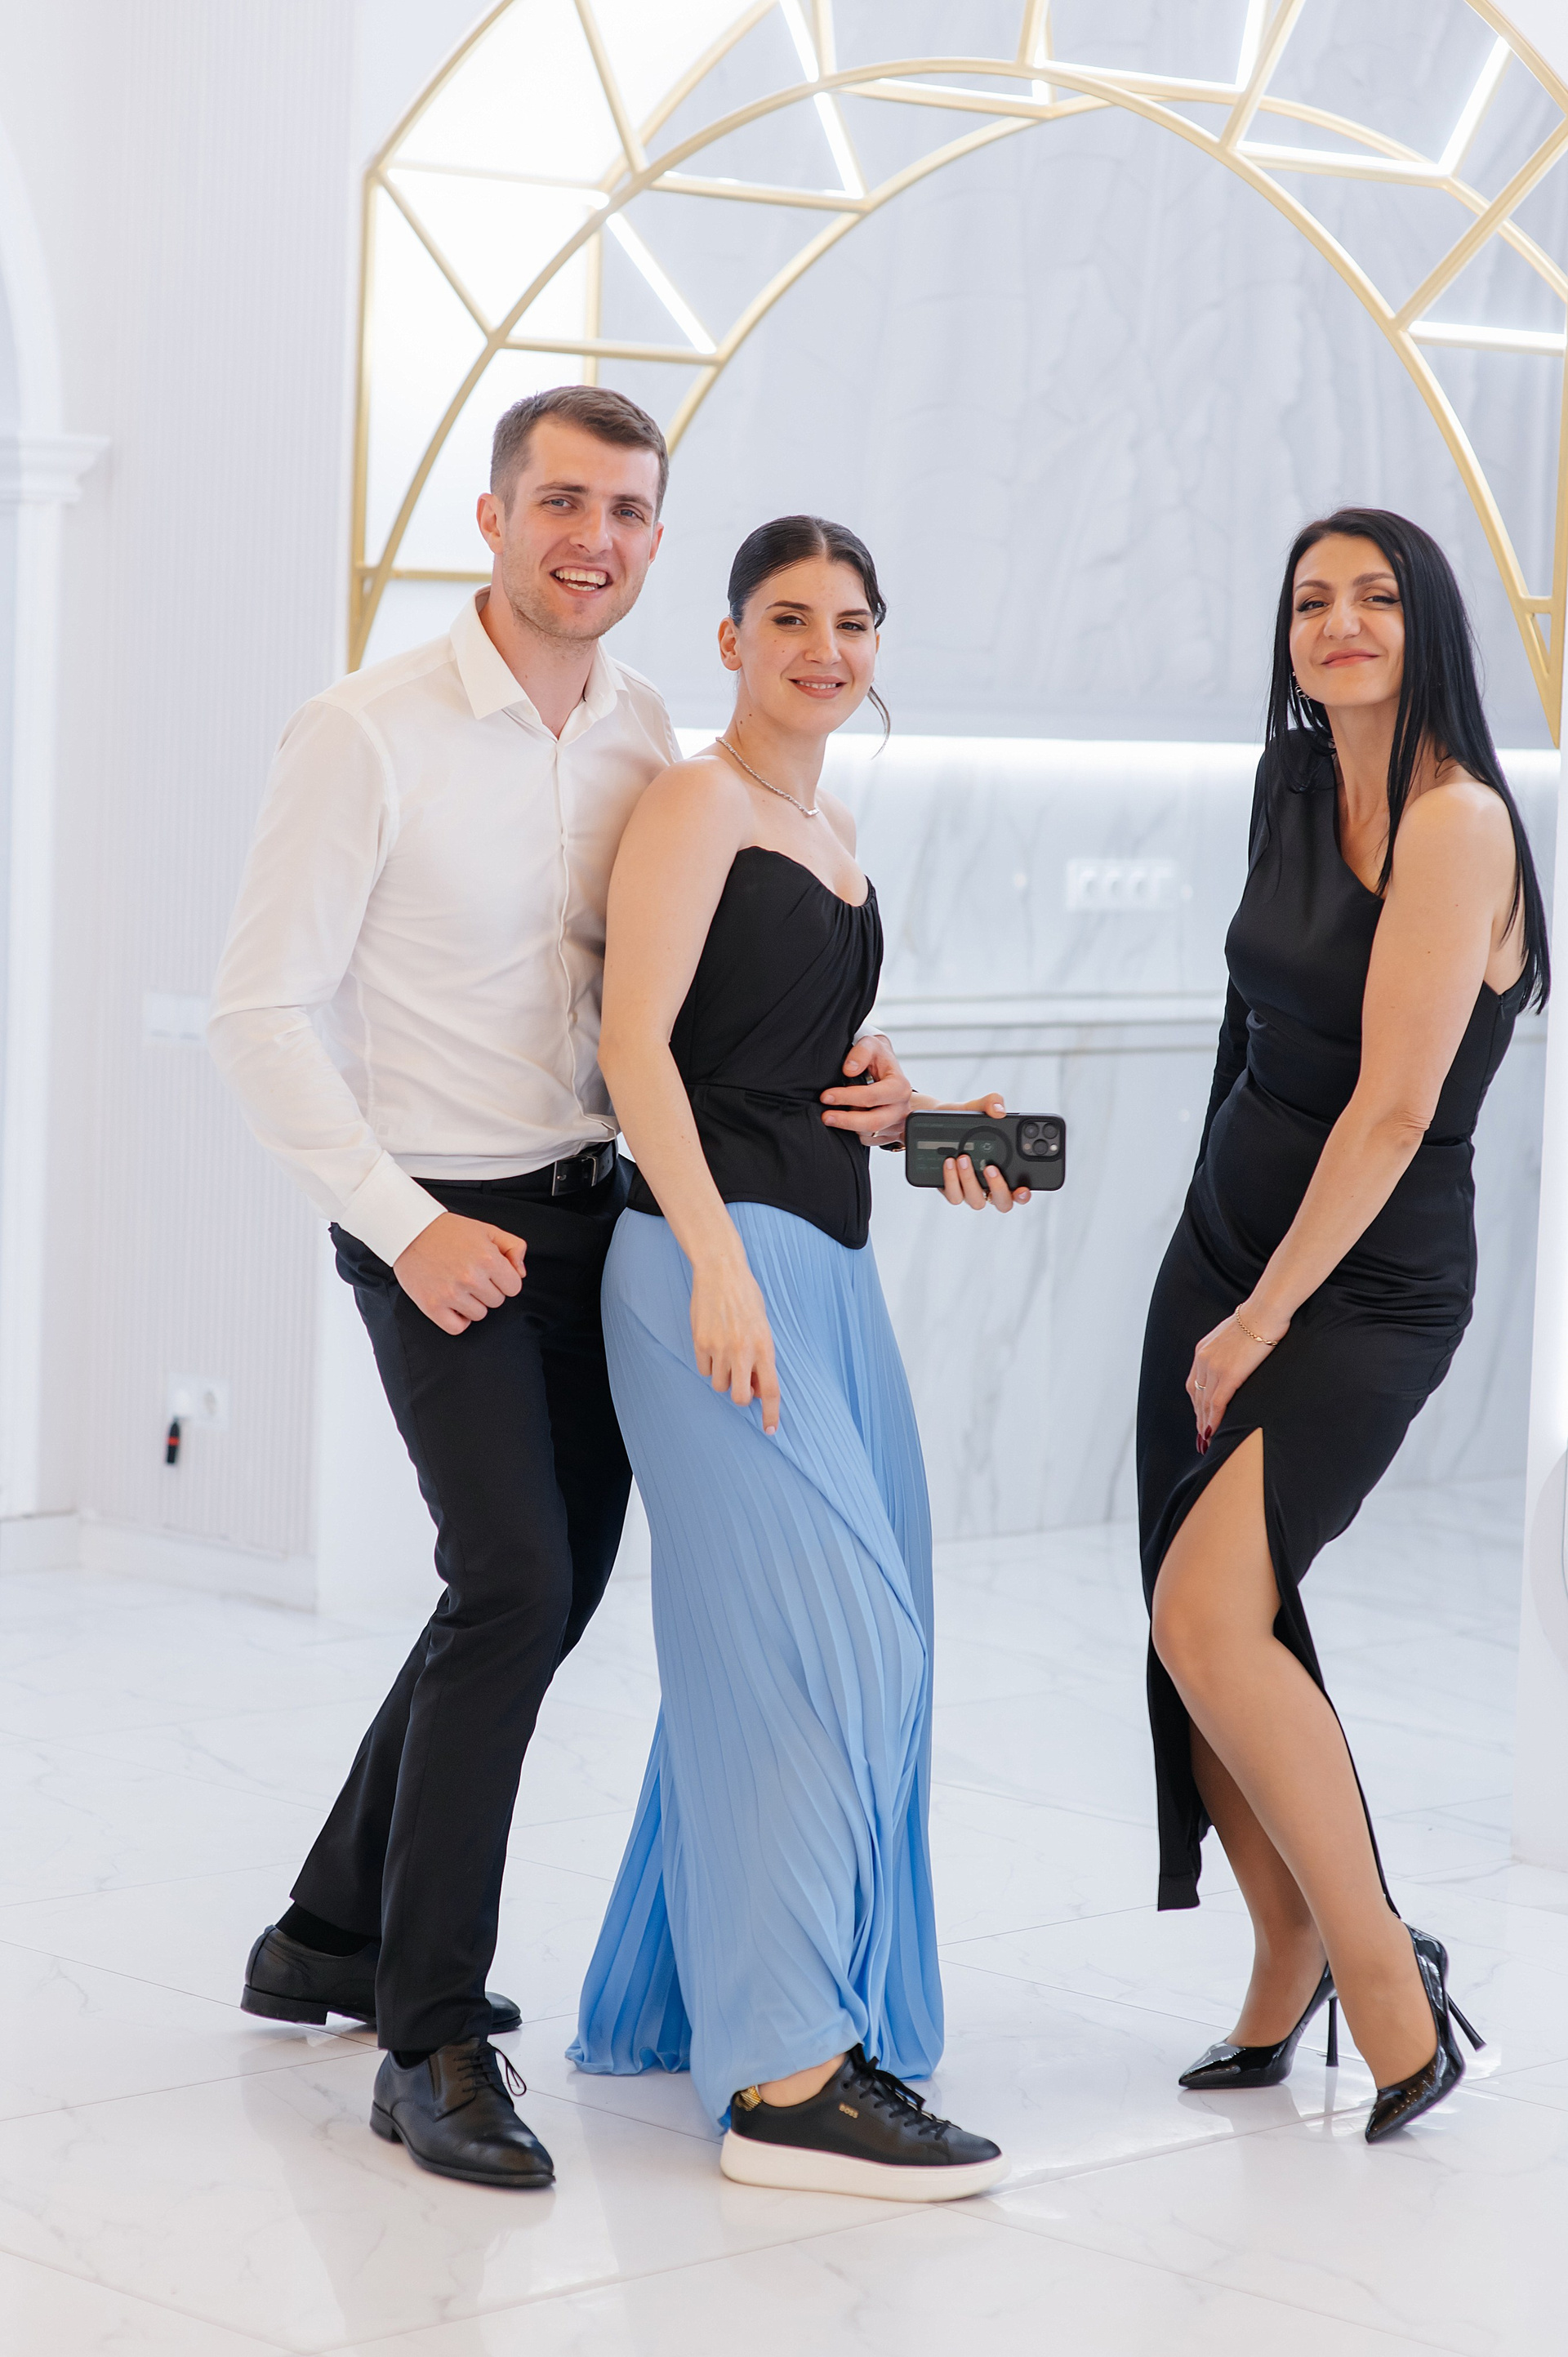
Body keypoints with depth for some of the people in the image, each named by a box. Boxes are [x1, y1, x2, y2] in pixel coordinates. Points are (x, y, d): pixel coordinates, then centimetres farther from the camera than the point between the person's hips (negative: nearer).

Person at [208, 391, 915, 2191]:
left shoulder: (643, 739, 5)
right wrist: (406, 1225, -19)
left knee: (548, 1586, 14)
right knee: (515, 1583, -19)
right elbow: (262, 1013, -13)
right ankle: (430, 2039, -10)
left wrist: (842, 1071, -6)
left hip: (592, 1209, 7)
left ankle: (329, 1941, 31)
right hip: (437, 1219, -7)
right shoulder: (367, 735, -13)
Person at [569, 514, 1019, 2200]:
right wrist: (718, 1263, -23)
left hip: (823, 1270, 9)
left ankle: (677, 1996, 25)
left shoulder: (831, 835, 21)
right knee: (808, 1632, -12)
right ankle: (786, 2077, -11)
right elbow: (635, 1037, -15)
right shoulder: (698, 804, -6)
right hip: (718, 1261, -9)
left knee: (771, 1642, 12)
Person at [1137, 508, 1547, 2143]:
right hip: (1225, 1243, 8)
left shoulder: (1457, 823, -15)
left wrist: (1267, 1316, -15)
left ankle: (1385, 1976, -6)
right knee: (1204, 1630, 4)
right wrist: (1228, 1300, 16)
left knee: (1207, 1609, -20)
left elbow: (1394, 1105, -19)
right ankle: (1291, 1975, 20)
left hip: (1366, 1280, -8)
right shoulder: (1303, 804, 11)